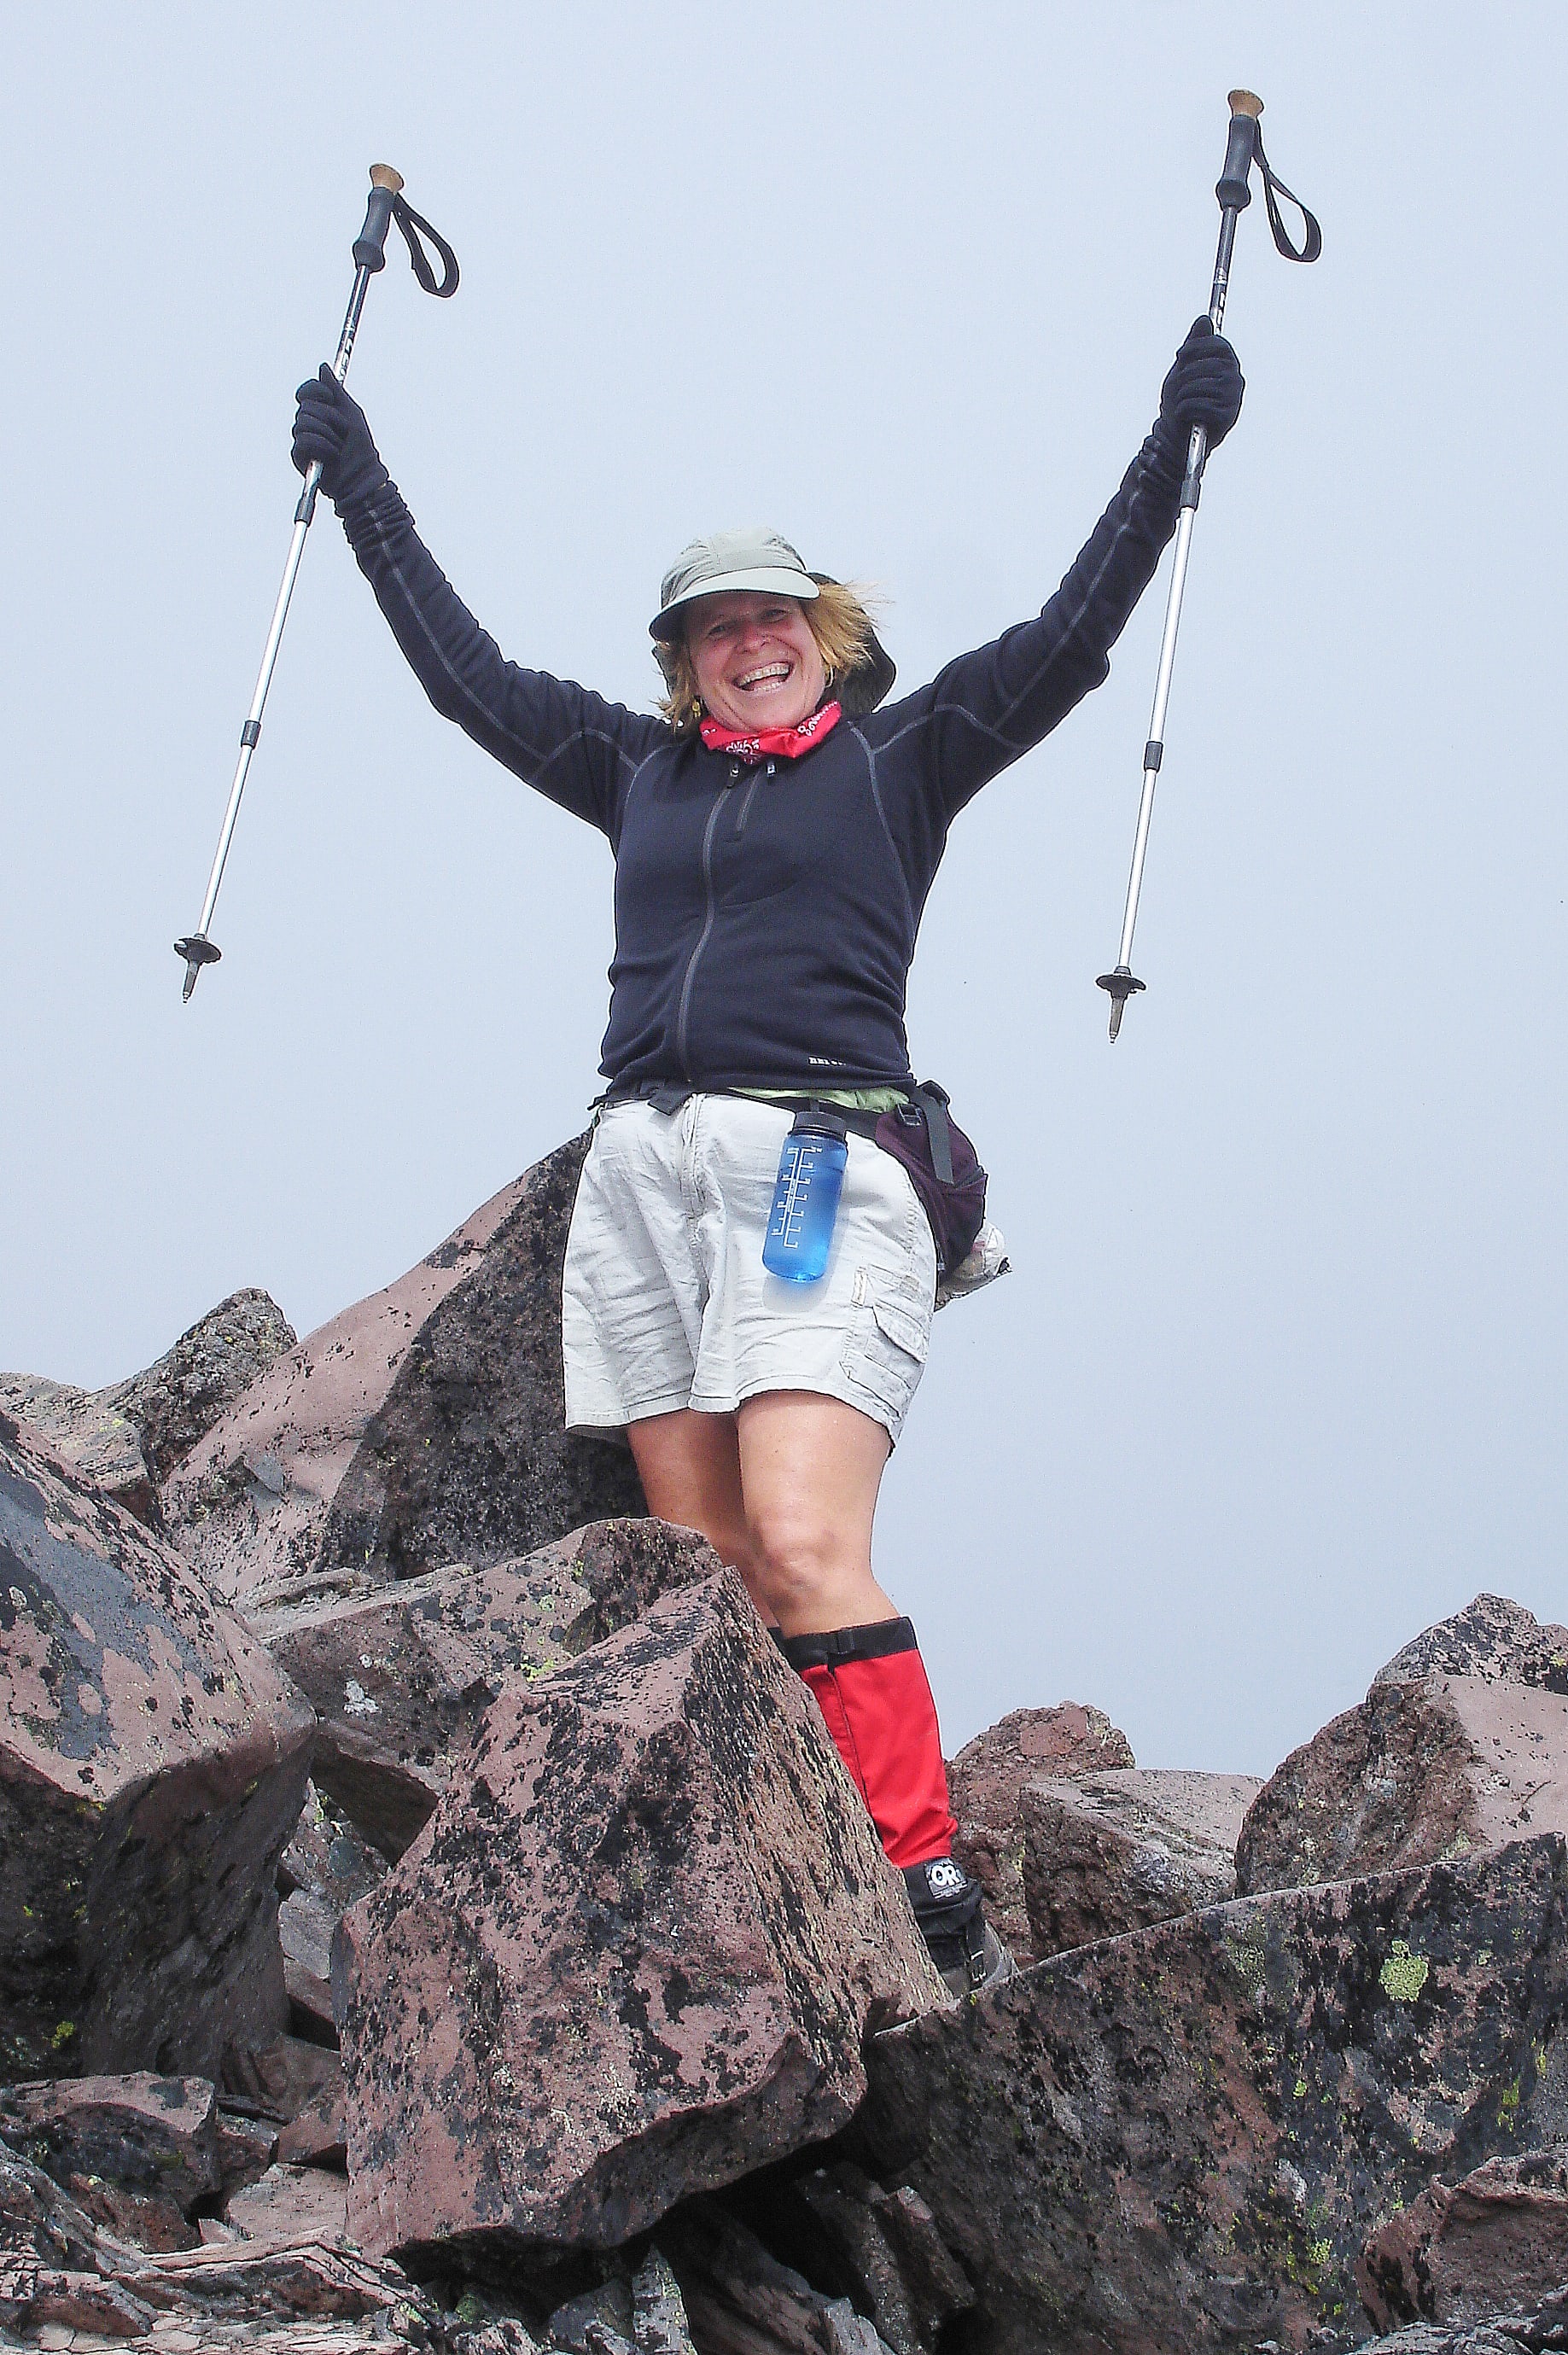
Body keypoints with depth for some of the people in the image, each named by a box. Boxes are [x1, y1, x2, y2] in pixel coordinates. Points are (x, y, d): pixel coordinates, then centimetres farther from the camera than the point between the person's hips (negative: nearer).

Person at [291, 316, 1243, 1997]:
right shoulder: (643, 771, 22)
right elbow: (467, 669, 30)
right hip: (641, 1176, 5)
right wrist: (360, 488, 36)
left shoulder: (900, 758, 12)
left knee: (803, 1552, -19)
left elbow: (1069, 639, 6)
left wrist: (1171, 449, 3)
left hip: (817, 1163, -5)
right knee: (702, 1575, -1)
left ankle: (934, 1907, -17)